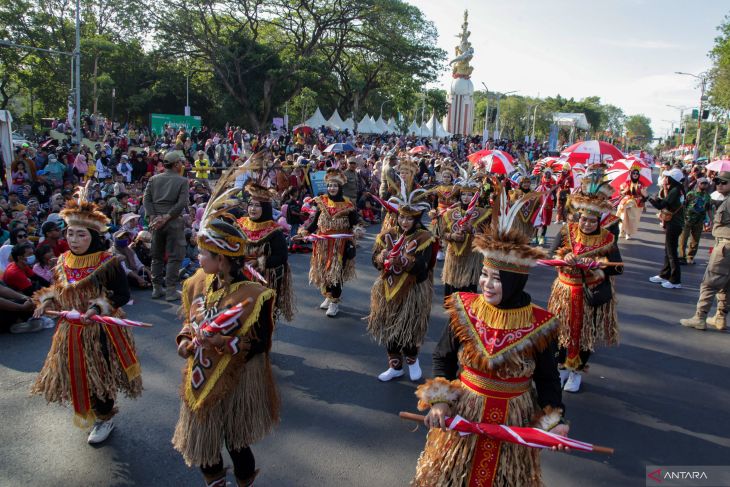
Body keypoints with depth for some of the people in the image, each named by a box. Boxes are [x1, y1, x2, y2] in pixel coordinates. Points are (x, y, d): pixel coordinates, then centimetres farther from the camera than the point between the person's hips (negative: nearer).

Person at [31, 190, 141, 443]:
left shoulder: (108, 263, -19)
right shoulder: (63, 261, 0)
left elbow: (122, 295, -17)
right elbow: (59, 290, 14)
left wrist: (97, 308, -29)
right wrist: (47, 301, -5)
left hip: (100, 330, -6)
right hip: (71, 330, 6)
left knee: (99, 375, 6)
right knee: (77, 373, 19)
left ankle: (105, 418, 29)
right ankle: (88, 412, 44)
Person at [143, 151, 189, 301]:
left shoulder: (154, 179, 9)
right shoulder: (183, 181, -3)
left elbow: (146, 198, 2)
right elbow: (181, 203, -13)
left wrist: (152, 217, -4)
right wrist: (166, 217, -12)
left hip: (156, 220, 5)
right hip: (174, 222, -5)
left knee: (157, 256, 14)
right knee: (174, 257, 1)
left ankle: (156, 288, 20)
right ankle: (171, 290, -1)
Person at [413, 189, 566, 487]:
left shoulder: (539, 325, -15)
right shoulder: (464, 311, -13)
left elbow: (547, 379, -2)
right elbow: (443, 358, 0)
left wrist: (553, 420, -14)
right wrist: (438, 400, -12)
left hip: (513, 420, -1)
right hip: (461, 412, 1)